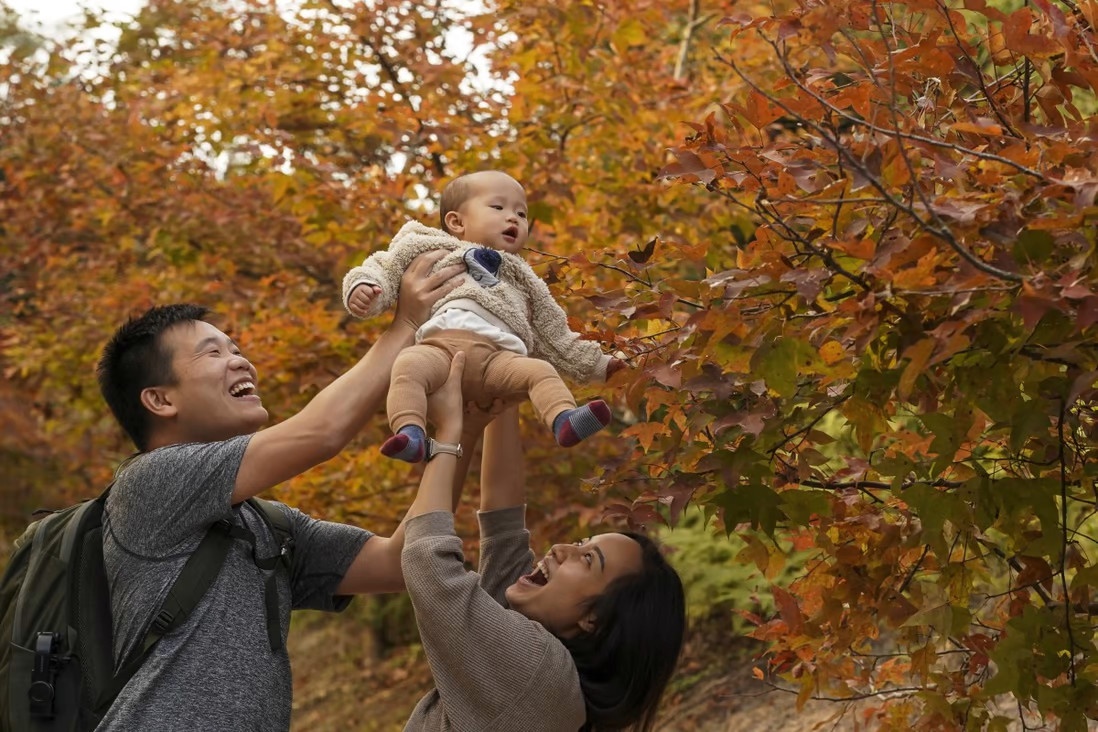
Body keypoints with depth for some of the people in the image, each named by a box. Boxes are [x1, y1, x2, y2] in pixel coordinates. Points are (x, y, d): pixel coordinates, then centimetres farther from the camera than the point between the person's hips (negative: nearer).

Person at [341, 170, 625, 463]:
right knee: (410, 365, -35)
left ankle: (564, 421, -45)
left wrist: (596, 363, 33)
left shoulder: (521, 280, 40)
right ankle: (410, 433, -51)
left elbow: (554, 336, 39)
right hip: (439, 343, -3)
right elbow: (385, 267, 23)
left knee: (540, 371, -25)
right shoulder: (432, 250, 31)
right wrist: (363, 286, 0)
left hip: (496, 353, 3)